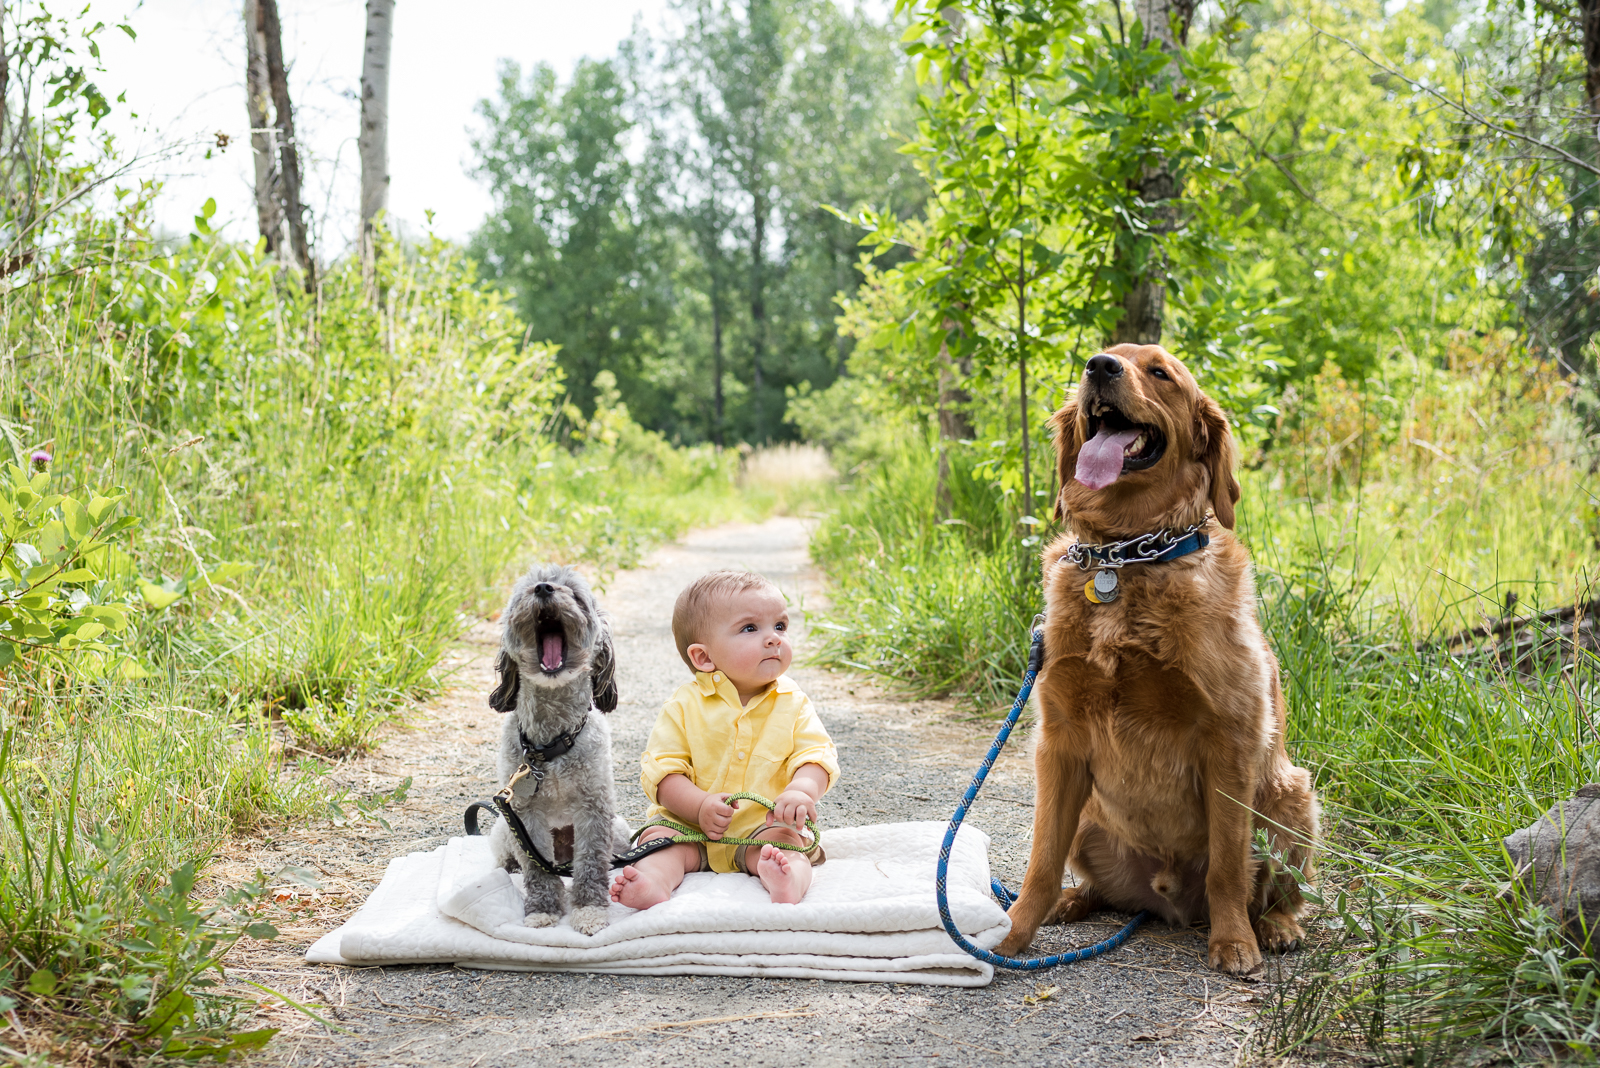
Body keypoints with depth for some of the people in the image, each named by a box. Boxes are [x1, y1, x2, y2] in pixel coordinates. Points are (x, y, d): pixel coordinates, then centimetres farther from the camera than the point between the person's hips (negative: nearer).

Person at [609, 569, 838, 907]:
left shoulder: (792, 704, 3)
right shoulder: (685, 705, -3)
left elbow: (816, 755, -6)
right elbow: (661, 770, -8)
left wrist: (801, 790, -30)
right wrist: (700, 805, -26)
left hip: (763, 825, 0)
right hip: (689, 823, 1)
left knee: (783, 841, -30)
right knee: (658, 836, -25)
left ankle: (788, 879, -60)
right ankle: (655, 882, -52)